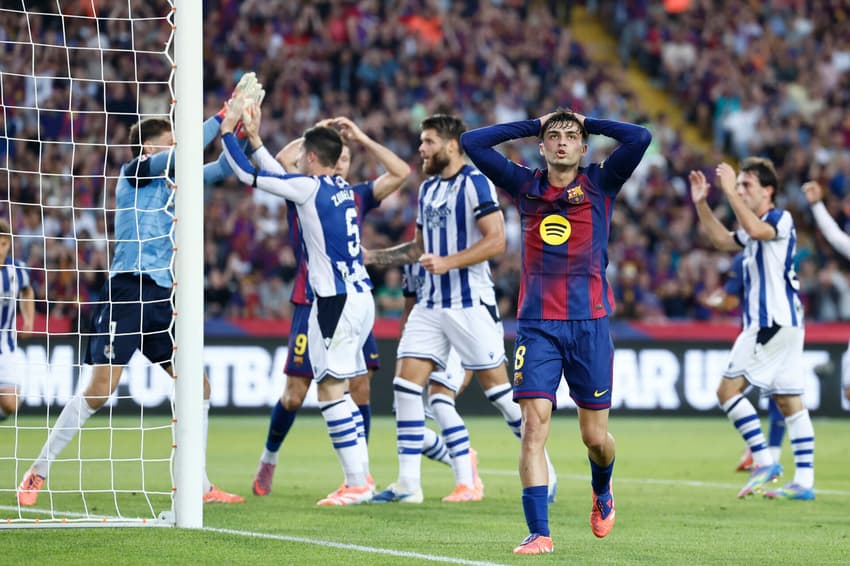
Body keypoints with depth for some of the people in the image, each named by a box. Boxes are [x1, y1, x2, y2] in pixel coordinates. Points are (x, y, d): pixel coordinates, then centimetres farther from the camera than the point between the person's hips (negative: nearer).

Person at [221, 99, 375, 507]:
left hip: (337, 301, -9)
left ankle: (356, 484, -9)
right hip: (360, 296, 9)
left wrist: (228, 129, 8)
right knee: (334, 389, 15)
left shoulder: (309, 187, -10)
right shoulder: (342, 190, 14)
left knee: (329, 389, -7)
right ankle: (360, 477, 13)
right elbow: (280, 177, 29)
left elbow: (247, 174, -6)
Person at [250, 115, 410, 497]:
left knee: (360, 390, -4)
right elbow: (282, 162, -15)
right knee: (294, 395, 0)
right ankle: (268, 459, 23)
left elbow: (401, 172, 6)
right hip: (311, 305, -3)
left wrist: (361, 138, 5)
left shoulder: (357, 197, 12)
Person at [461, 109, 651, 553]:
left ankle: (602, 491, 39)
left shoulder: (600, 183, 5)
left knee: (595, 437, 5)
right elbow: (472, 143, 6)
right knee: (534, 426, -12)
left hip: (589, 323, -1)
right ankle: (539, 532, -11)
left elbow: (639, 138, -9)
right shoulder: (526, 186, 9)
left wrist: (588, 123, 5)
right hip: (537, 325, 1)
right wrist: (533, 126, 9)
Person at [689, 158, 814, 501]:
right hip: (781, 323, 10)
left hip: (773, 322, -10)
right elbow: (723, 240, 30)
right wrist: (701, 204, 20)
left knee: (728, 389, -9)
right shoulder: (758, 227, 20)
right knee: (789, 402, 5)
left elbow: (755, 229, -30)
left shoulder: (780, 219, -10)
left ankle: (764, 461, -10)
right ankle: (804, 481, 3)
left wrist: (729, 191, -28)